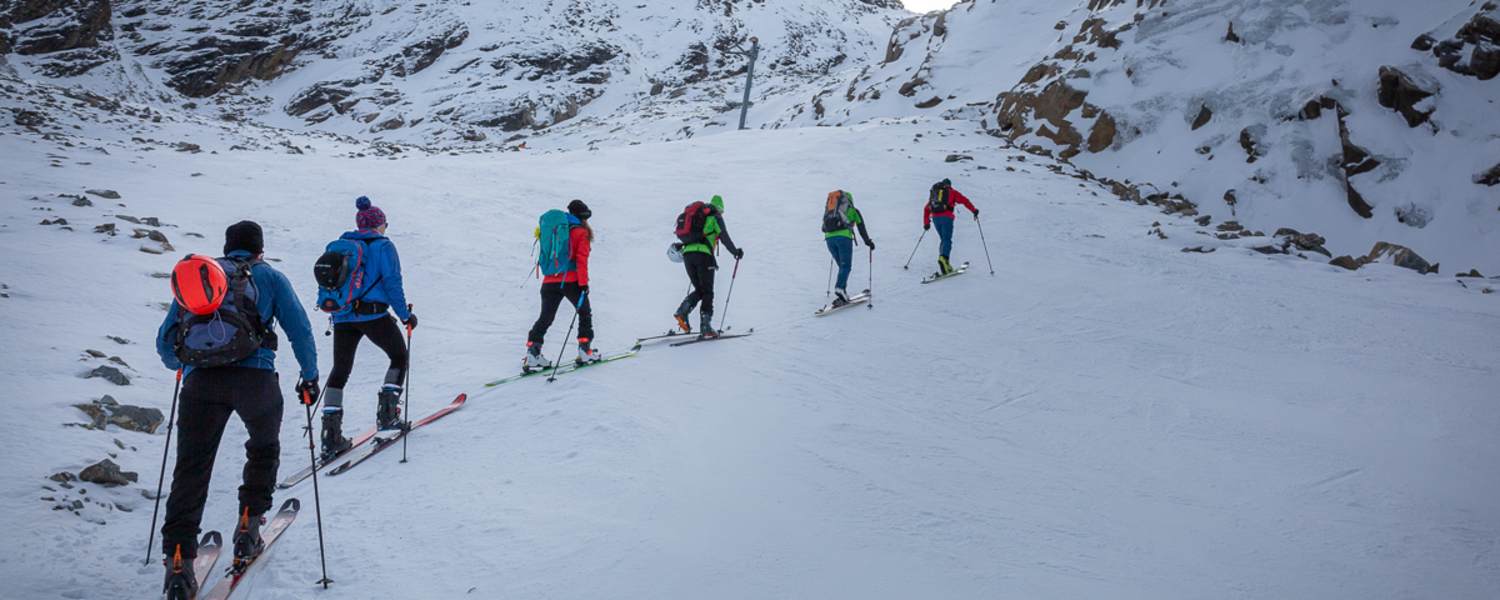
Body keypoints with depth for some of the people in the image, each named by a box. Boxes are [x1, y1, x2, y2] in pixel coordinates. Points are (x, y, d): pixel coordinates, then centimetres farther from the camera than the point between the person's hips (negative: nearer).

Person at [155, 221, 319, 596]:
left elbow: (165, 344, 27)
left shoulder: (192, 277, 25)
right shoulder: (268, 277, 17)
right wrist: (310, 376, 20)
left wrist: (183, 365, 48)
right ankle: (249, 523, 16)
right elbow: (300, 330, 8)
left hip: (200, 381, 2)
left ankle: (179, 558, -8)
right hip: (255, 377, -2)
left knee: (191, 468, 4)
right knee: (264, 448, 24)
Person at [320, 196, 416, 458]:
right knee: (399, 357, 16)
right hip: (374, 315, -5)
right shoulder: (383, 246, -1)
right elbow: (392, 283, -8)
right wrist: (405, 315, -1)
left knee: (340, 370, 11)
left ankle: (331, 436, 0)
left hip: (342, 317, 5)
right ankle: (387, 414, 5)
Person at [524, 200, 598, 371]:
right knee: (585, 312, 15)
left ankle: (532, 353, -4)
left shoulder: (551, 227, 15)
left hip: (549, 281, 4)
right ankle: (585, 350, 12)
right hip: (571, 281, -4)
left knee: (545, 318, 9)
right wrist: (583, 283, -10)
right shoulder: (581, 232, -1)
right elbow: (581, 259, -9)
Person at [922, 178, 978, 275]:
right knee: (947, 240, -10)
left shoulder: (933, 192, 27)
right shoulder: (952, 191, 15)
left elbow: (926, 208, 26)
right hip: (946, 217, -4)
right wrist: (974, 210, 7)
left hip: (935, 218, 4)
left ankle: (944, 263, 7)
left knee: (944, 240, 18)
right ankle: (943, 258, -37)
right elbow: (964, 200, 4)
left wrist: (926, 223, 30)